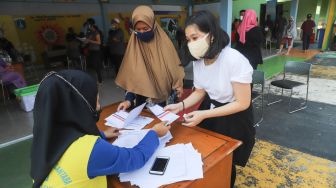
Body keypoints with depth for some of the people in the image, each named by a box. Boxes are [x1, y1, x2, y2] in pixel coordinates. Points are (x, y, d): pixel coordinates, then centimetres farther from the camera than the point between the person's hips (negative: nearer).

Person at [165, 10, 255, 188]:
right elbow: (200, 92, 2)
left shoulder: (235, 60, -31)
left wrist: (204, 114, -30)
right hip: (210, 109, 6)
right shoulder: (198, 60, -10)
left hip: (234, 118, -5)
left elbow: (243, 103, -25)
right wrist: (181, 105, -16)